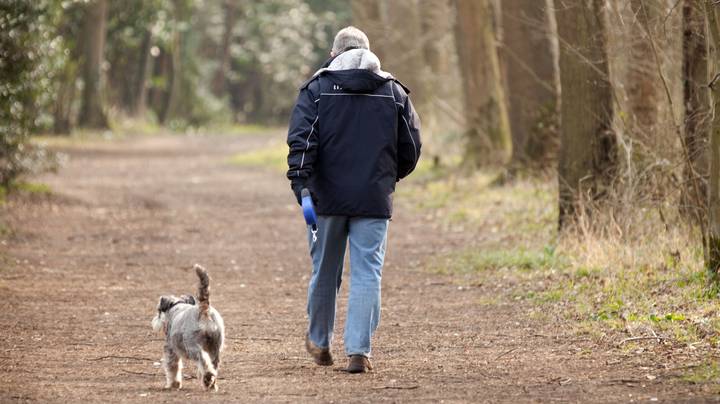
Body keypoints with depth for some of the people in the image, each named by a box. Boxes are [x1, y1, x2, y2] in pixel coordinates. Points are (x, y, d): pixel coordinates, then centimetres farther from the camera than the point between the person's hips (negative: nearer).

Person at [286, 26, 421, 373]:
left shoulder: (316, 88, 1)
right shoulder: (394, 91, 6)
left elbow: (301, 141, -11)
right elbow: (411, 149, 8)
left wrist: (302, 189, -14)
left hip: (328, 197, 0)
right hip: (374, 200, 0)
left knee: (324, 272, 14)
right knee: (367, 274, 0)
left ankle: (319, 343, 30)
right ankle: (358, 351, -8)